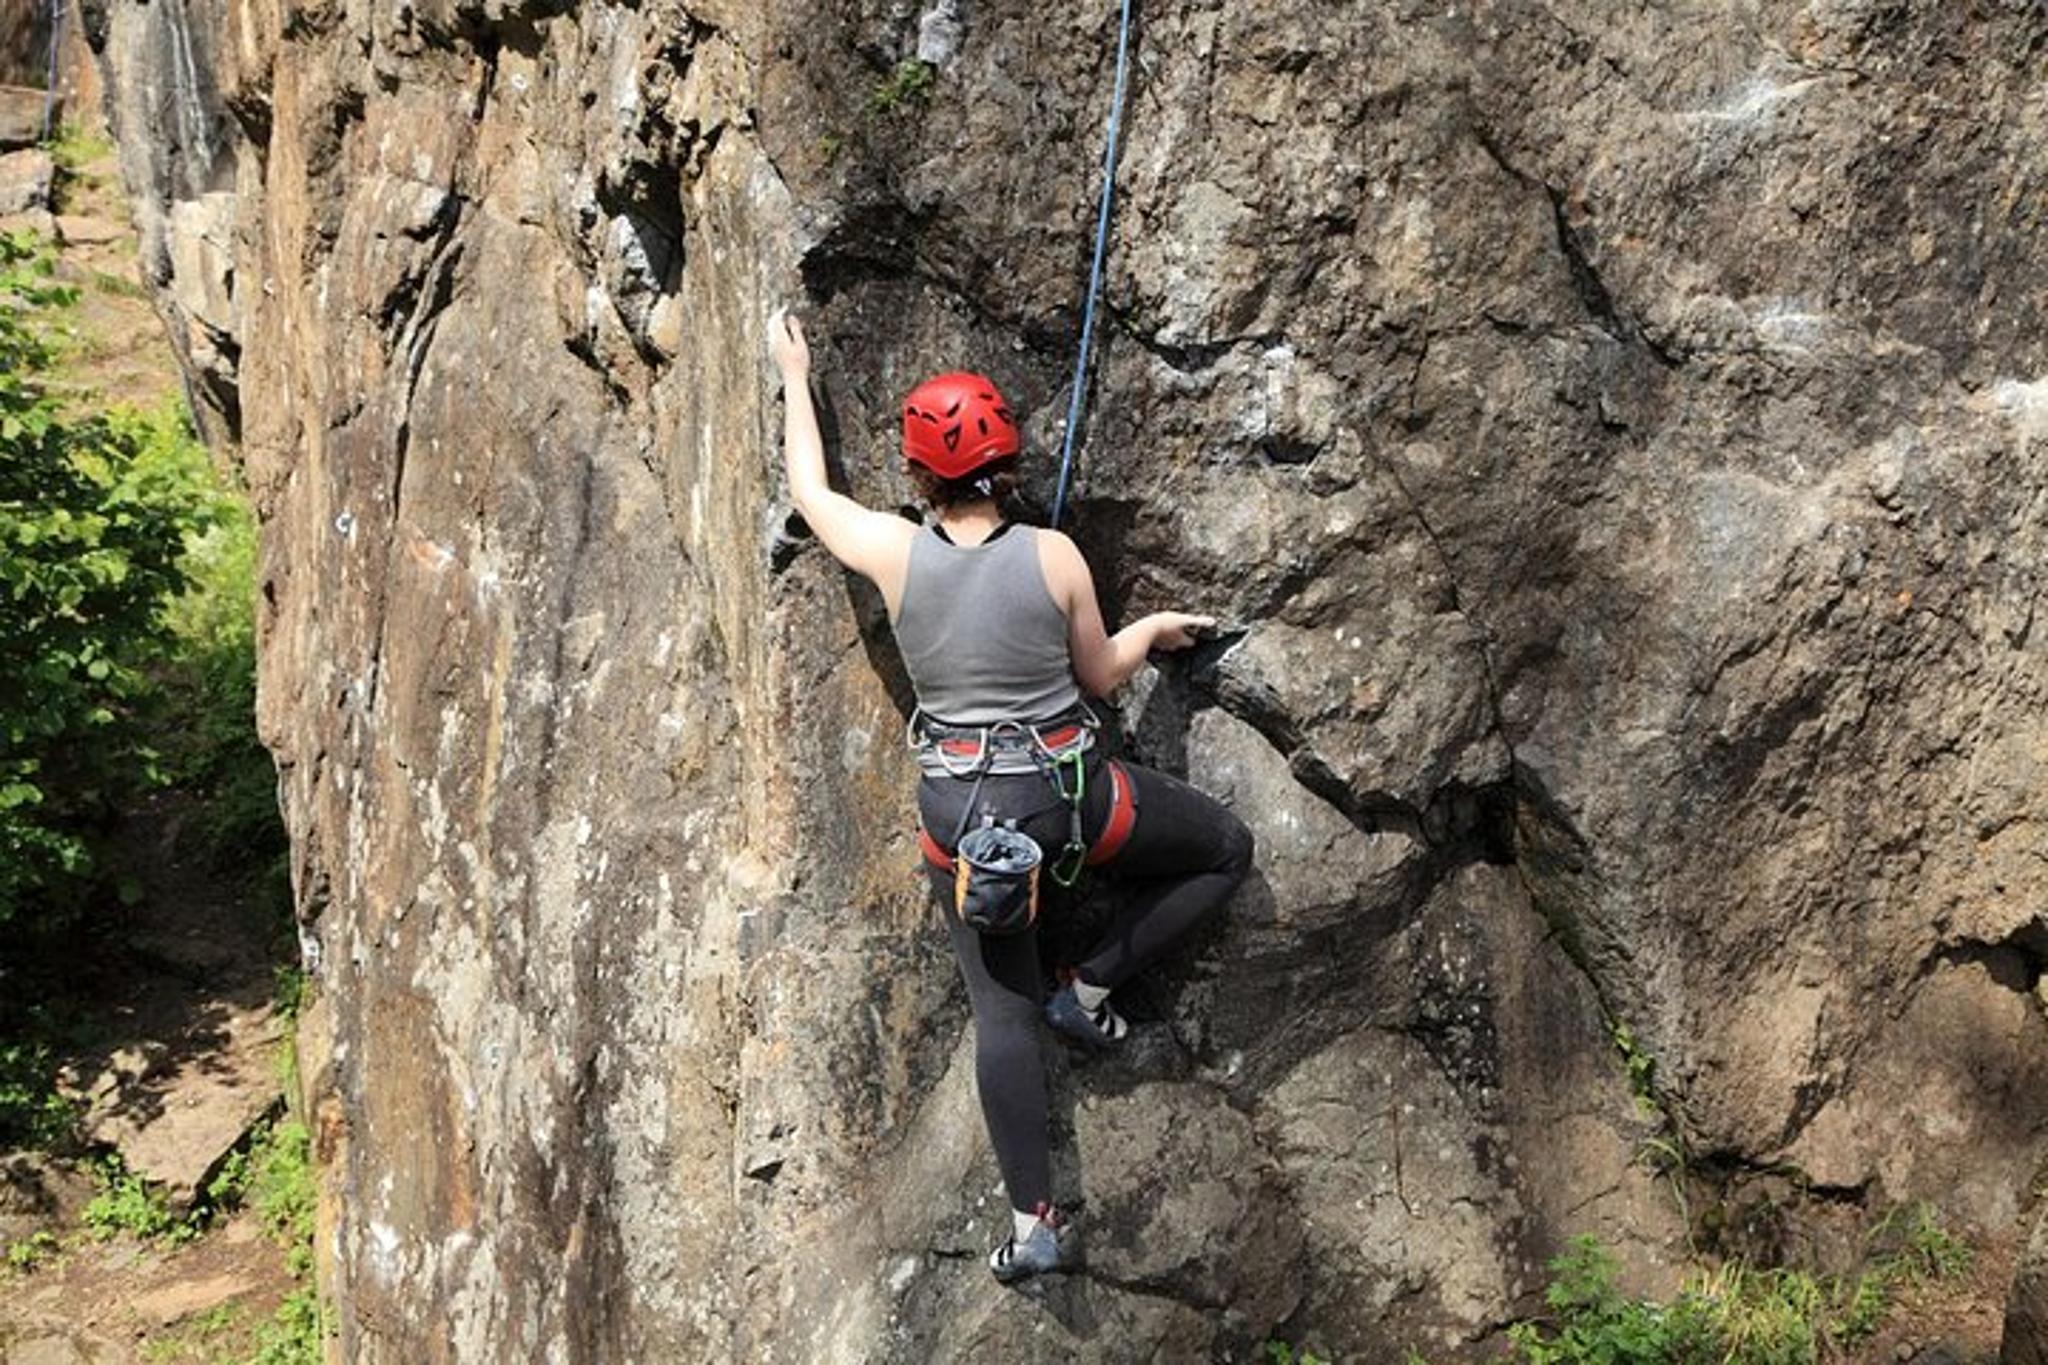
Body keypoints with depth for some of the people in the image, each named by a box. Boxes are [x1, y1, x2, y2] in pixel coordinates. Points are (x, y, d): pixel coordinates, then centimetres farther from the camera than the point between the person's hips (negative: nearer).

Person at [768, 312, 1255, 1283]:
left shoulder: (894, 553, -7)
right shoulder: (1052, 555, -11)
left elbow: (808, 492, 13)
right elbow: (1102, 676, 3)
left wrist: (794, 377, 26)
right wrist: (1154, 629, 24)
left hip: (956, 811, 2)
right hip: (1070, 798, -2)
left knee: (1001, 1013, 11)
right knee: (1225, 850, 20)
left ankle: (1033, 1222, 8)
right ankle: (1091, 988, 12)